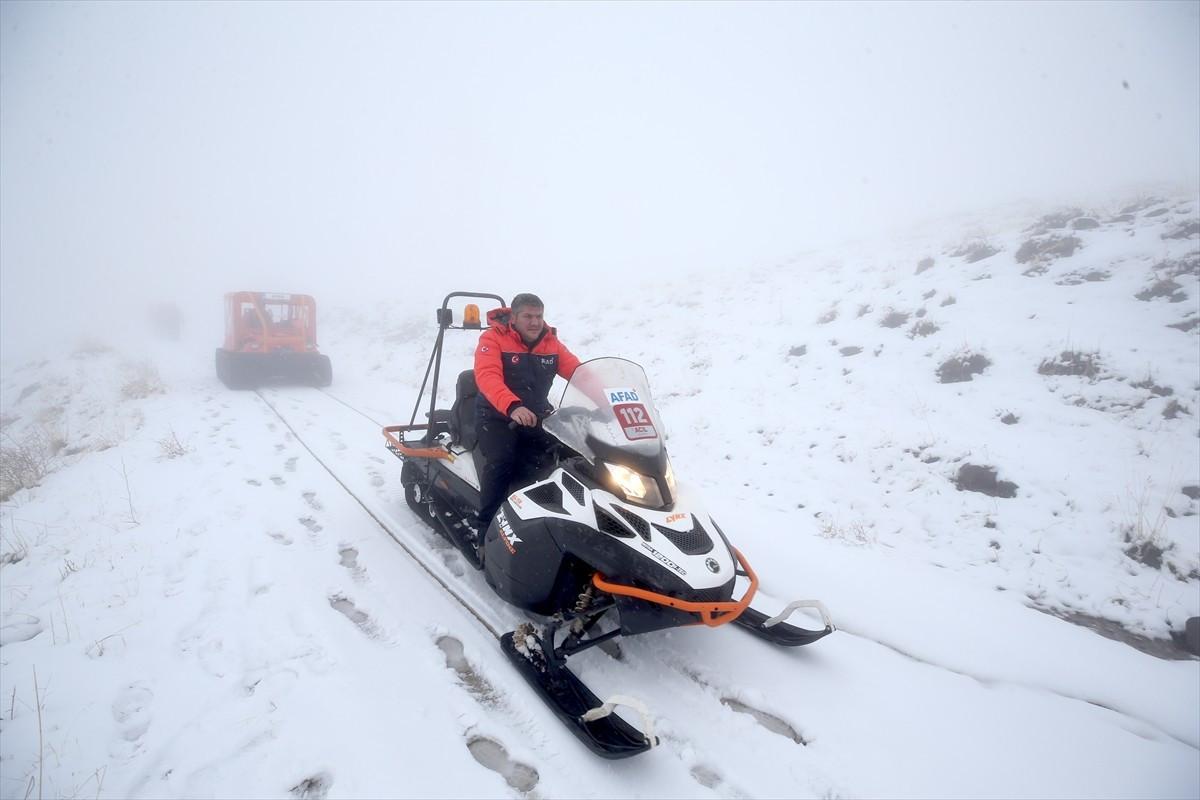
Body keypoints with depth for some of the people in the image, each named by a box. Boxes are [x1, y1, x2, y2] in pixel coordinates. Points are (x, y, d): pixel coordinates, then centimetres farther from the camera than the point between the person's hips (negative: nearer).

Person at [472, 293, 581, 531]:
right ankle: (486, 525, -18)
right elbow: (487, 376, -26)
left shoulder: (551, 343, 6)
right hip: (496, 417, -4)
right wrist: (512, 406, -45)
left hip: (537, 417, 4)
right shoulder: (493, 339, -9)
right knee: (503, 459, -31)